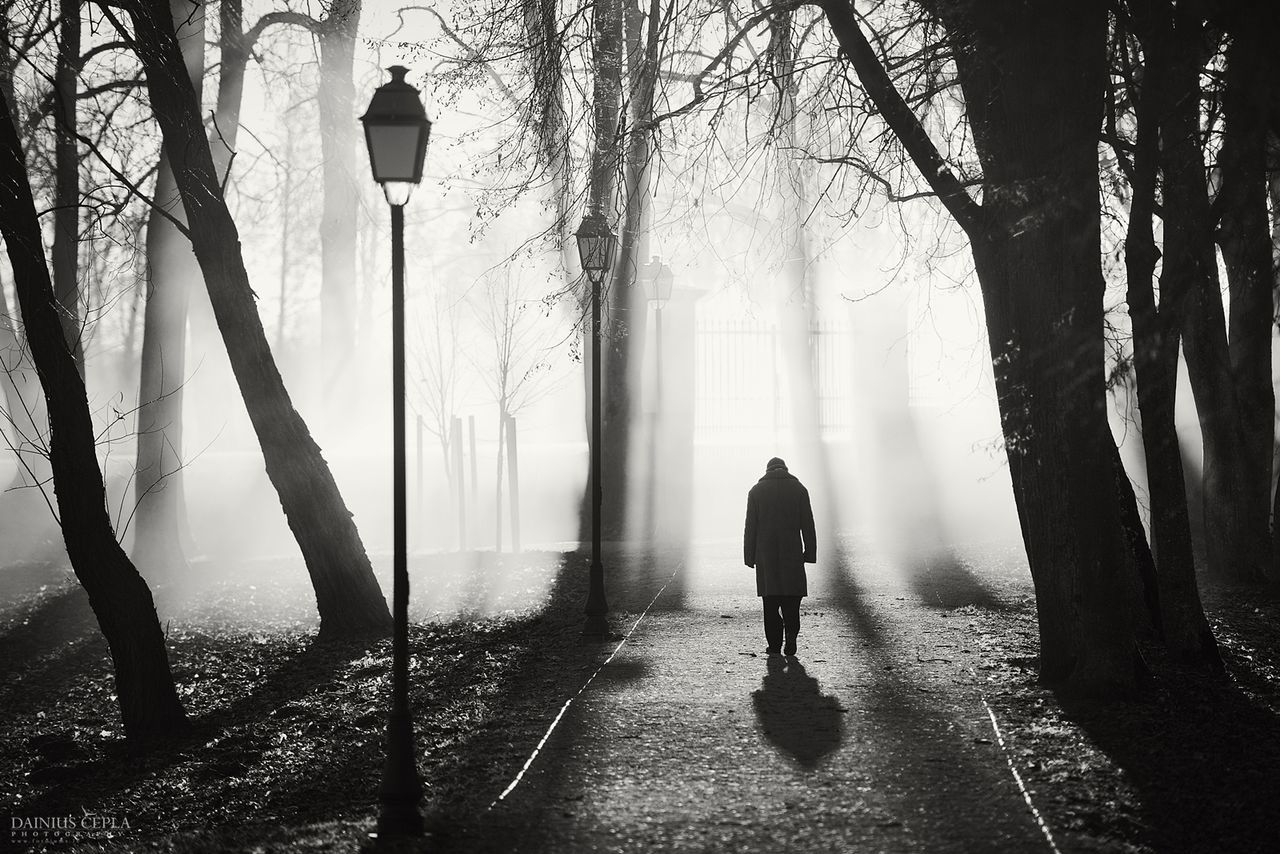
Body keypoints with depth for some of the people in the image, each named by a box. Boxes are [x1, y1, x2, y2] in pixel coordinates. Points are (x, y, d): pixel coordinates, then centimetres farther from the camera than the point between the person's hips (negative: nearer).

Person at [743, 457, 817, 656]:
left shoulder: (756, 491, 4)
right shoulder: (798, 489, 5)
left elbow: (750, 526, 1)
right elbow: (807, 524, 2)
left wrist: (749, 556, 3)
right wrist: (810, 552, 4)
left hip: (766, 553, 0)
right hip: (792, 551, 0)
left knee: (770, 599, 5)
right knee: (791, 595, 7)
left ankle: (774, 644, 1)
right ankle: (791, 632, -15)